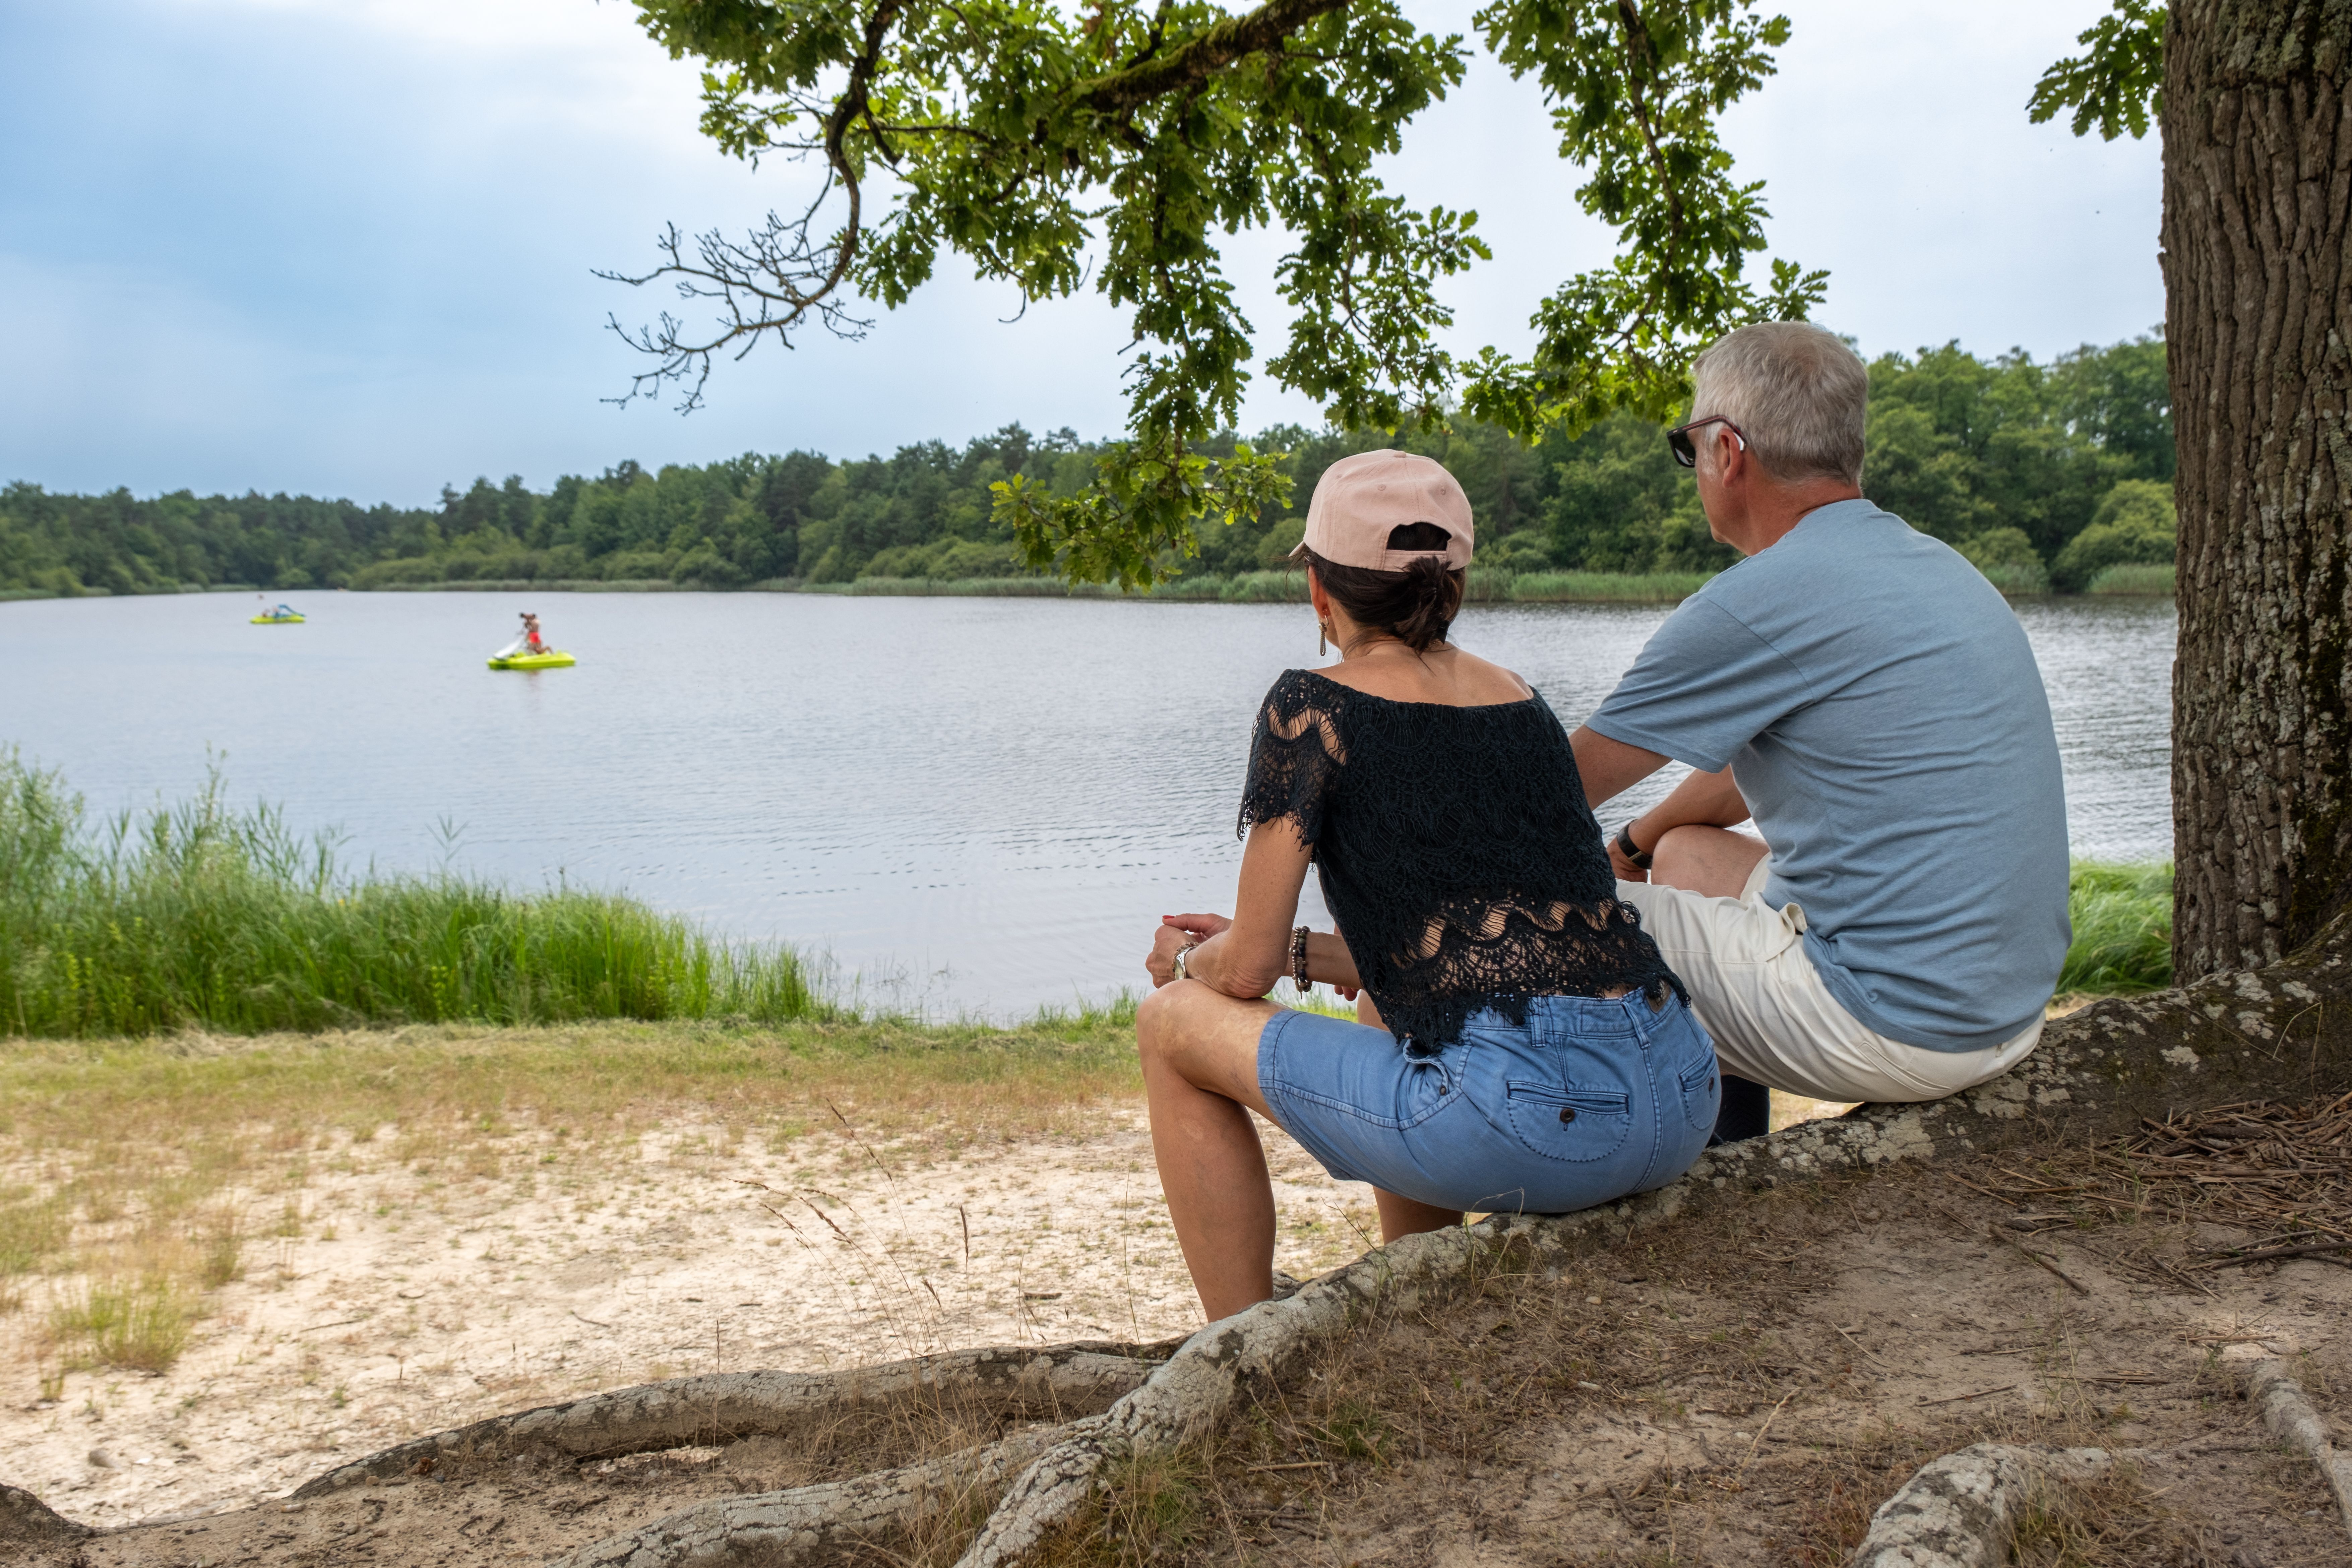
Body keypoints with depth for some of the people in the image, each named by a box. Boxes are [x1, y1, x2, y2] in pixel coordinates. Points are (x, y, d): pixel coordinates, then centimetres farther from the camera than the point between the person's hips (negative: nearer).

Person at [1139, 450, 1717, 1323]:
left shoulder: (1313, 706, 0)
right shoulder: (1520, 700, 19)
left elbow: (1246, 969, 1)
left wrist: (1187, 963, 24)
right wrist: (1296, 953, 32)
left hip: (1527, 1119, -8)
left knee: (1174, 1027, 12)